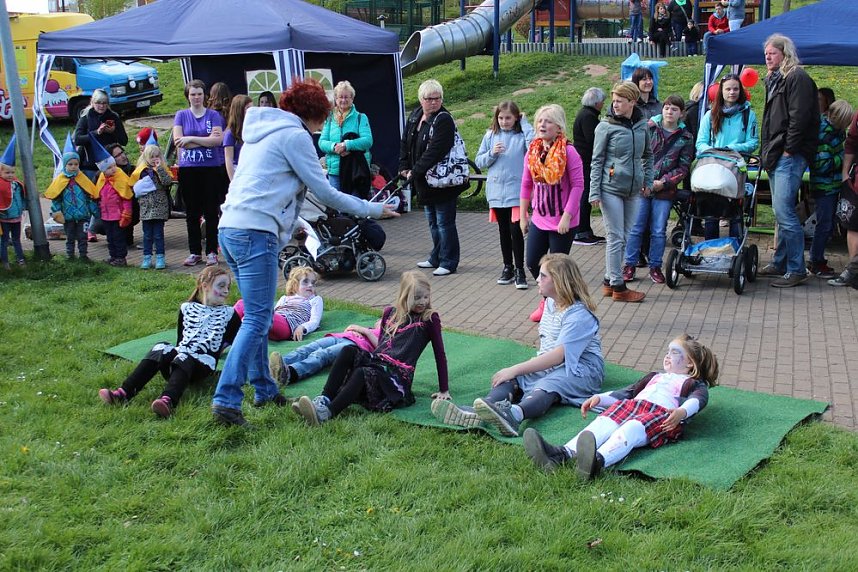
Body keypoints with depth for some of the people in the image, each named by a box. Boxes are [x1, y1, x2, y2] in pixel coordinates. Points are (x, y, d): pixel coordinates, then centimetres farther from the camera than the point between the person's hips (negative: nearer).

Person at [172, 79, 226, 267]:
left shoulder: (214, 115, 4)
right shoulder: (181, 115, 8)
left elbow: (218, 140, -10)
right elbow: (177, 140, -5)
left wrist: (190, 139, -12)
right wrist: (206, 140, -10)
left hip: (211, 168, -1)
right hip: (188, 169, 1)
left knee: (211, 212, 0)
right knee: (192, 213, 6)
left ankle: (212, 252, 7)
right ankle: (195, 252, 14)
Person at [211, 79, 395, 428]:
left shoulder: (260, 132, 23)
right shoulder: (295, 135, -4)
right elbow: (324, 192, -3)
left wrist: (291, 224, 42)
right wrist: (372, 209, 7)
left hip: (230, 228, 10)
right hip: (255, 232, -10)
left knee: (257, 315, 16)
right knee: (257, 319, -9)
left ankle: (264, 389, 23)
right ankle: (226, 400, -13)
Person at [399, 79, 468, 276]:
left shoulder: (444, 120, -18)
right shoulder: (415, 117, 8)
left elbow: (434, 152, -25)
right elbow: (405, 143, 16)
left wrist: (415, 171, -22)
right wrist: (404, 167, 5)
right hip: (424, 180, 9)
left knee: (444, 222, -2)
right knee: (432, 221, 19)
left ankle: (448, 263, 7)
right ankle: (436, 258, 32)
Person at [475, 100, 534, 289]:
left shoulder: (521, 135, -4)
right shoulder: (490, 136, 6)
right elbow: (479, 161, 9)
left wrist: (524, 123, -15)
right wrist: (492, 154, -10)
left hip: (516, 191, -4)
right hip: (496, 192, 4)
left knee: (516, 230, -7)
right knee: (504, 231, 14)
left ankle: (519, 270, 5)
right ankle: (508, 267, 26)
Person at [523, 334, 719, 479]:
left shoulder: (695, 384, 26)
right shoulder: (655, 376, 45)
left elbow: (698, 399, 3)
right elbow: (625, 393, 37)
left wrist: (681, 412, -22)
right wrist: (599, 398, 18)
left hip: (663, 415, -5)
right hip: (632, 406, 5)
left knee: (629, 431, -38)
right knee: (602, 423, -29)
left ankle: (598, 461, -68)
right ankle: (564, 454, -55)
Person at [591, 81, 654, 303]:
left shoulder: (642, 125, 6)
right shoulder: (606, 126, -6)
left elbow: (647, 155, 20)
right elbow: (597, 160, -5)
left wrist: (647, 181, 13)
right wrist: (594, 192, -9)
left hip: (633, 190, 5)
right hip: (611, 188, -5)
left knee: (624, 237, 11)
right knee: (616, 237, -2)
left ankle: (609, 280, 22)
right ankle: (618, 286, 6)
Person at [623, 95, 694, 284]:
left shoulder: (686, 138, 5)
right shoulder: (648, 128, 3)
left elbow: (683, 168, 3)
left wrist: (663, 182, -10)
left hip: (665, 191, 1)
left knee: (658, 231, 5)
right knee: (636, 228, 3)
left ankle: (655, 267, 18)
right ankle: (630, 265, 13)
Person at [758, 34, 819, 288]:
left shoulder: (797, 78, -8)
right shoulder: (774, 80, 22)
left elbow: (799, 117, -17)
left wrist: (789, 150, -18)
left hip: (790, 156, -10)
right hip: (776, 156, 10)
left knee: (784, 212, -14)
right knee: (782, 213, 13)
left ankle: (796, 269, -9)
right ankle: (780, 263, 20)